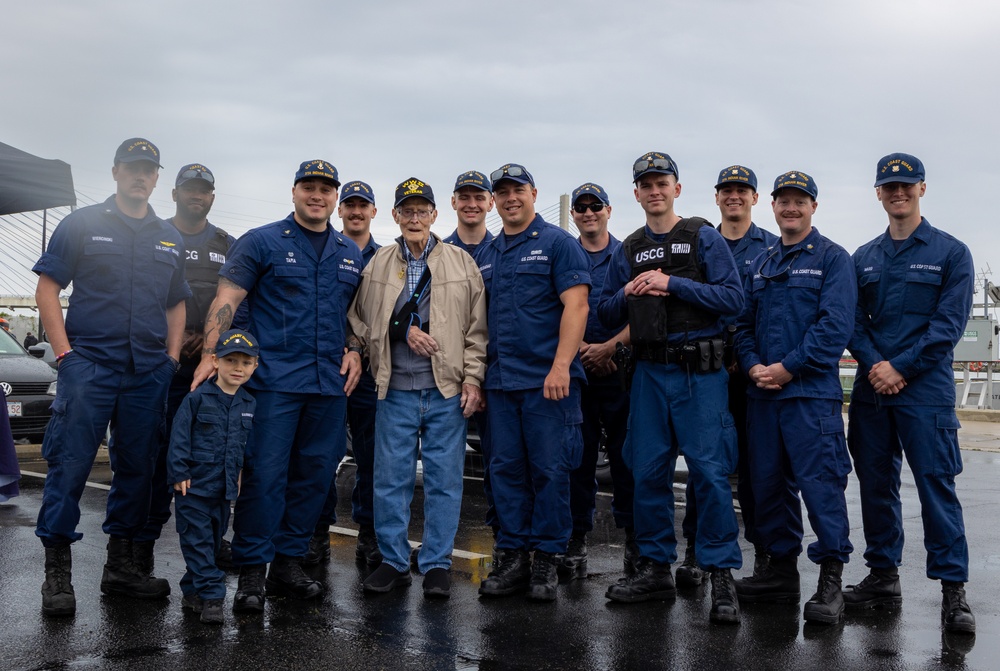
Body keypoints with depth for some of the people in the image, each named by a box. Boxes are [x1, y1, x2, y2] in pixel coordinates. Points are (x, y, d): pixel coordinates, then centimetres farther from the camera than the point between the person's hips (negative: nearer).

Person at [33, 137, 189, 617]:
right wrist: (64, 351, -8)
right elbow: (47, 288, 0)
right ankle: (57, 571, 3)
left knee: (137, 468, 8)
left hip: (149, 372, 4)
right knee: (70, 464, -6)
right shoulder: (83, 224, 4)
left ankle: (120, 565, 20)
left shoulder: (170, 239, 16)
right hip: (89, 363, -4)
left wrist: (172, 358, 7)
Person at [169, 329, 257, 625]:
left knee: (213, 541, 14)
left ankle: (192, 590, 29)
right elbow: (179, 436, -8)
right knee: (198, 540, -3)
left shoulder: (249, 405, 5)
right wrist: (179, 472, -12)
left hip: (225, 488, 5)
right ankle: (211, 595, 0)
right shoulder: (197, 398, -9)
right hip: (194, 485, -5)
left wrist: (242, 474, 9)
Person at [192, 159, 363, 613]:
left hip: (331, 384, 5)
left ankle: (289, 564, 19)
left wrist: (354, 351, 7)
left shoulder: (350, 253, 17)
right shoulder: (261, 242, 3)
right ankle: (251, 572, 2)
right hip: (275, 379, -5)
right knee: (264, 474, -7)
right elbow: (227, 298, -5)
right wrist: (210, 354, -15)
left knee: (314, 475, 8)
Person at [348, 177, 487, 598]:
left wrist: (472, 378, -4)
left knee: (444, 478, 3)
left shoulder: (462, 263, 6)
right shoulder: (378, 265, 9)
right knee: (391, 477, 5)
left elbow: (477, 328, 4)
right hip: (395, 389, 1)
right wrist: (403, 330, -5)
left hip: (447, 390, -1)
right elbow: (361, 320, 9)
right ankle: (393, 561, 18)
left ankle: (436, 564, 14)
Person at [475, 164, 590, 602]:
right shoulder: (485, 254, 17)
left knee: (549, 470, 0)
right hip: (500, 381, 6)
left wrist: (561, 366, -19)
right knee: (506, 469, 8)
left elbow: (576, 306, -10)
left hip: (548, 380, -5)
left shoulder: (557, 243, -1)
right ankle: (513, 556, 17)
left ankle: (547, 558, 11)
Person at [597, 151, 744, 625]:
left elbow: (732, 298, -10)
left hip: (699, 371, -5)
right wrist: (629, 292, -4)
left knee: (709, 471, -7)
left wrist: (672, 284, -15)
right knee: (648, 471, 7)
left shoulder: (704, 238, 1)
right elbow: (606, 314, 16)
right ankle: (655, 568, 19)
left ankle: (721, 575, 2)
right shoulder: (628, 251, 15)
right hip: (649, 371, 5)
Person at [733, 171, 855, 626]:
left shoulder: (832, 259, -1)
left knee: (820, 482, -7)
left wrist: (787, 368, -15)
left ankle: (830, 581, 3)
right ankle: (781, 569, 23)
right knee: (769, 482, 11)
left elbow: (835, 326, -12)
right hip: (762, 394, 6)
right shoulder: (762, 264, 17)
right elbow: (744, 323, 16)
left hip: (812, 392, -6)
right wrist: (753, 366, -3)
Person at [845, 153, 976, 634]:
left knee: (936, 483, -6)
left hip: (925, 388, -4)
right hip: (871, 388, 4)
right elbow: (853, 320, 8)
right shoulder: (864, 258, 13)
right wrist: (873, 365, -10)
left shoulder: (950, 252, 1)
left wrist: (900, 369, -13)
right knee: (875, 482, 8)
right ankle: (883, 576, 19)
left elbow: (949, 323, -7)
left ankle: (953, 589, 1)